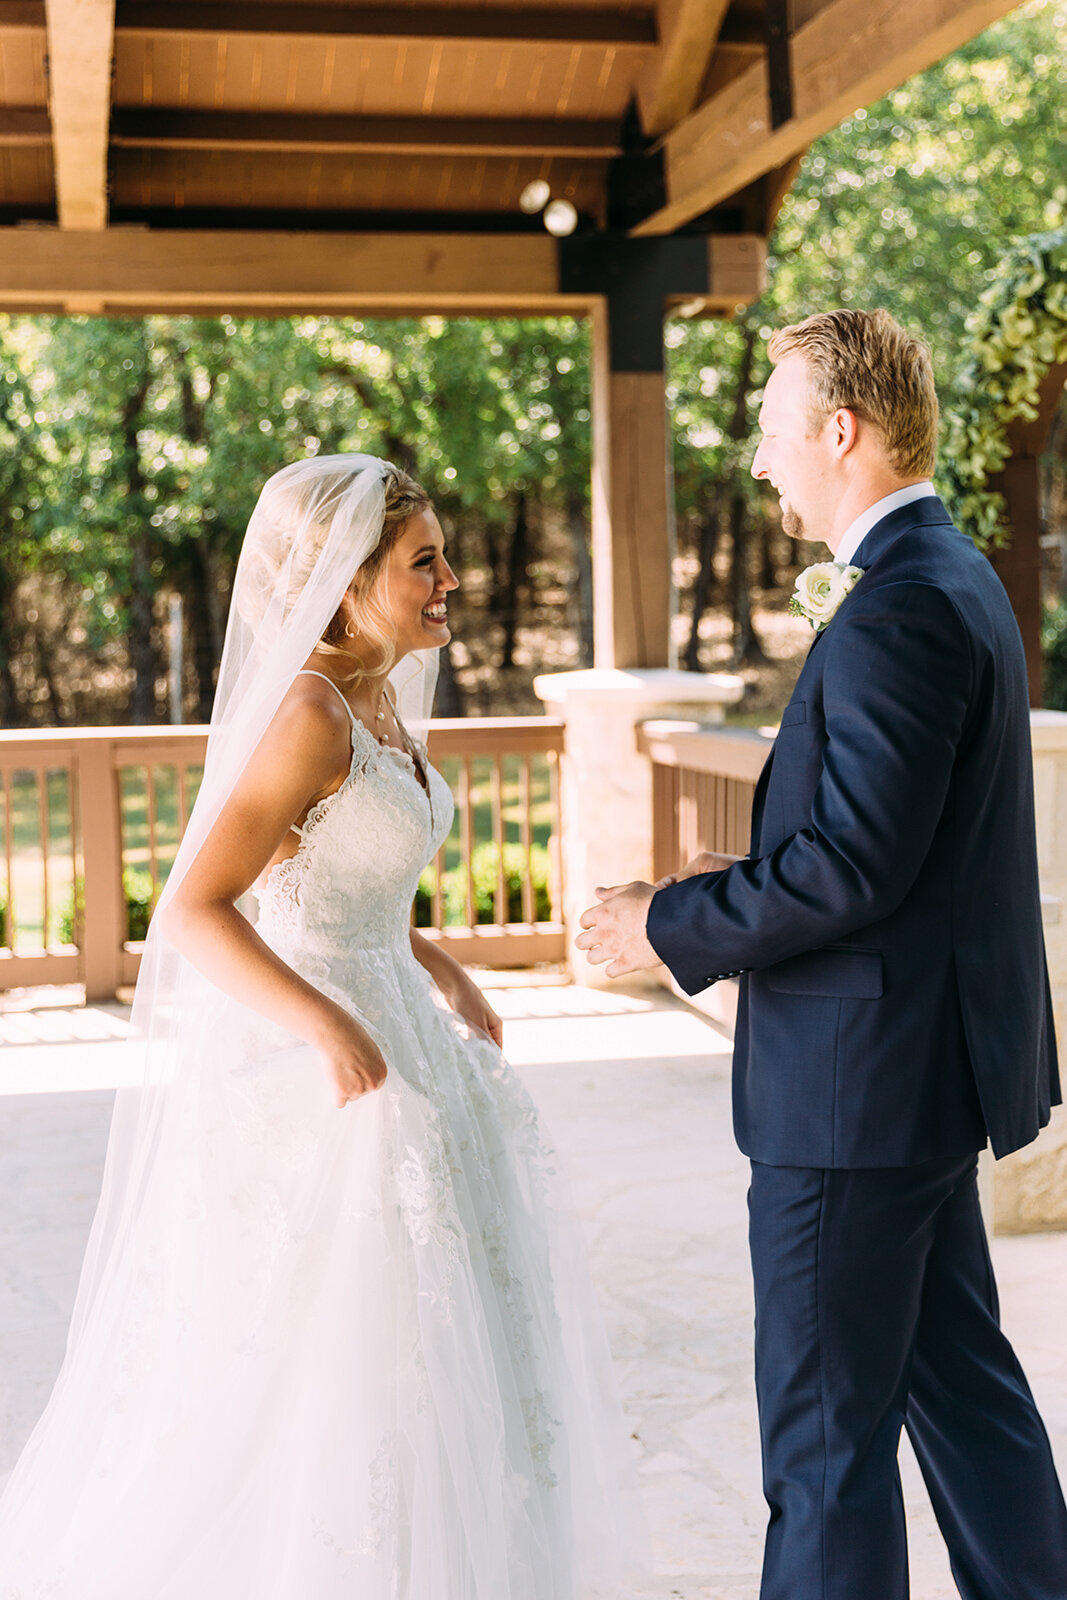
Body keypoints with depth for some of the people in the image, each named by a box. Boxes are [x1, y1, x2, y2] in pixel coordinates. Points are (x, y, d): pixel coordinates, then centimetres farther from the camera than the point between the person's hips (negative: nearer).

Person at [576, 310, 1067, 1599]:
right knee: (961, 1382, 21)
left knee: (825, 1437, 2)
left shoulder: (900, 611, -20)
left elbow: (854, 865, -25)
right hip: (925, 1062, 11)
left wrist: (673, 927, -14)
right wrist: (745, 878, 9)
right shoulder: (949, 577, 12)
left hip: (861, 1087, -11)